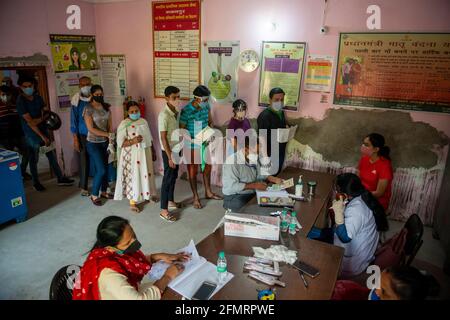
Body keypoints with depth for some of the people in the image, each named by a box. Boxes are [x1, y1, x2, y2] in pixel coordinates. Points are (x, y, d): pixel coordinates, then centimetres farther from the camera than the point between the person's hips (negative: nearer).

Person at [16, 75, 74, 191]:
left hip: (44, 130, 5)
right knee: (34, 160, 8)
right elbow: (30, 122, -19)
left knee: (52, 156, 9)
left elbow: (47, 113, 5)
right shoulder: (20, 101, -14)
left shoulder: (38, 97, 3)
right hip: (32, 135, -5)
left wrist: (39, 119, -17)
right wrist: (43, 137, -21)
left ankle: (61, 178, 19)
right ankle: (36, 182, 24)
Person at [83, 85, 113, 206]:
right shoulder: (88, 109, -12)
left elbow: (109, 125, 5)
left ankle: (103, 192, 28)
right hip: (93, 143, -5)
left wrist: (111, 141, -3)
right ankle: (94, 195, 10)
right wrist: (108, 135, -19)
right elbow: (91, 129, -17)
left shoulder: (106, 107, 4)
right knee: (101, 170, -7)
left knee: (105, 169, 11)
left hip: (105, 142, 5)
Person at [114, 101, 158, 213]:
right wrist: (132, 141, -30)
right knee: (133, 176, -1)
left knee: (146, 174, 16)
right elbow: (120, 142, -16)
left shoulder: (143, 121, 8)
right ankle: (132, 202, 9)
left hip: (145, 153, 6)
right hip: (132, 155, -6)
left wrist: (153, 151, 15)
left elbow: (149, 138, 15)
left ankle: (147, 194, 36)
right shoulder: (124, 124, -11)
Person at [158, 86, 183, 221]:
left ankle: (170, 201, 36)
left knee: (174, 177, 19)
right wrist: (170, 156, -22)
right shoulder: (164, 115, -22)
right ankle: (164, 210, 7)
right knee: (168, 178, -2)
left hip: (176, 149, 8)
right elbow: (163, 138, -22)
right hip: (168, 151, -8)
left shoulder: (176, 112, 4)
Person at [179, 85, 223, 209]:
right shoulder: (186, 110, -21)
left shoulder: (206, 106, -4)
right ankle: (196, 197, 23)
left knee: (207, 168, 18)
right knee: (193, 171, 8)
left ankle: (208, 192, 37)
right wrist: (194, 140, -24)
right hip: (192, 146, -6)